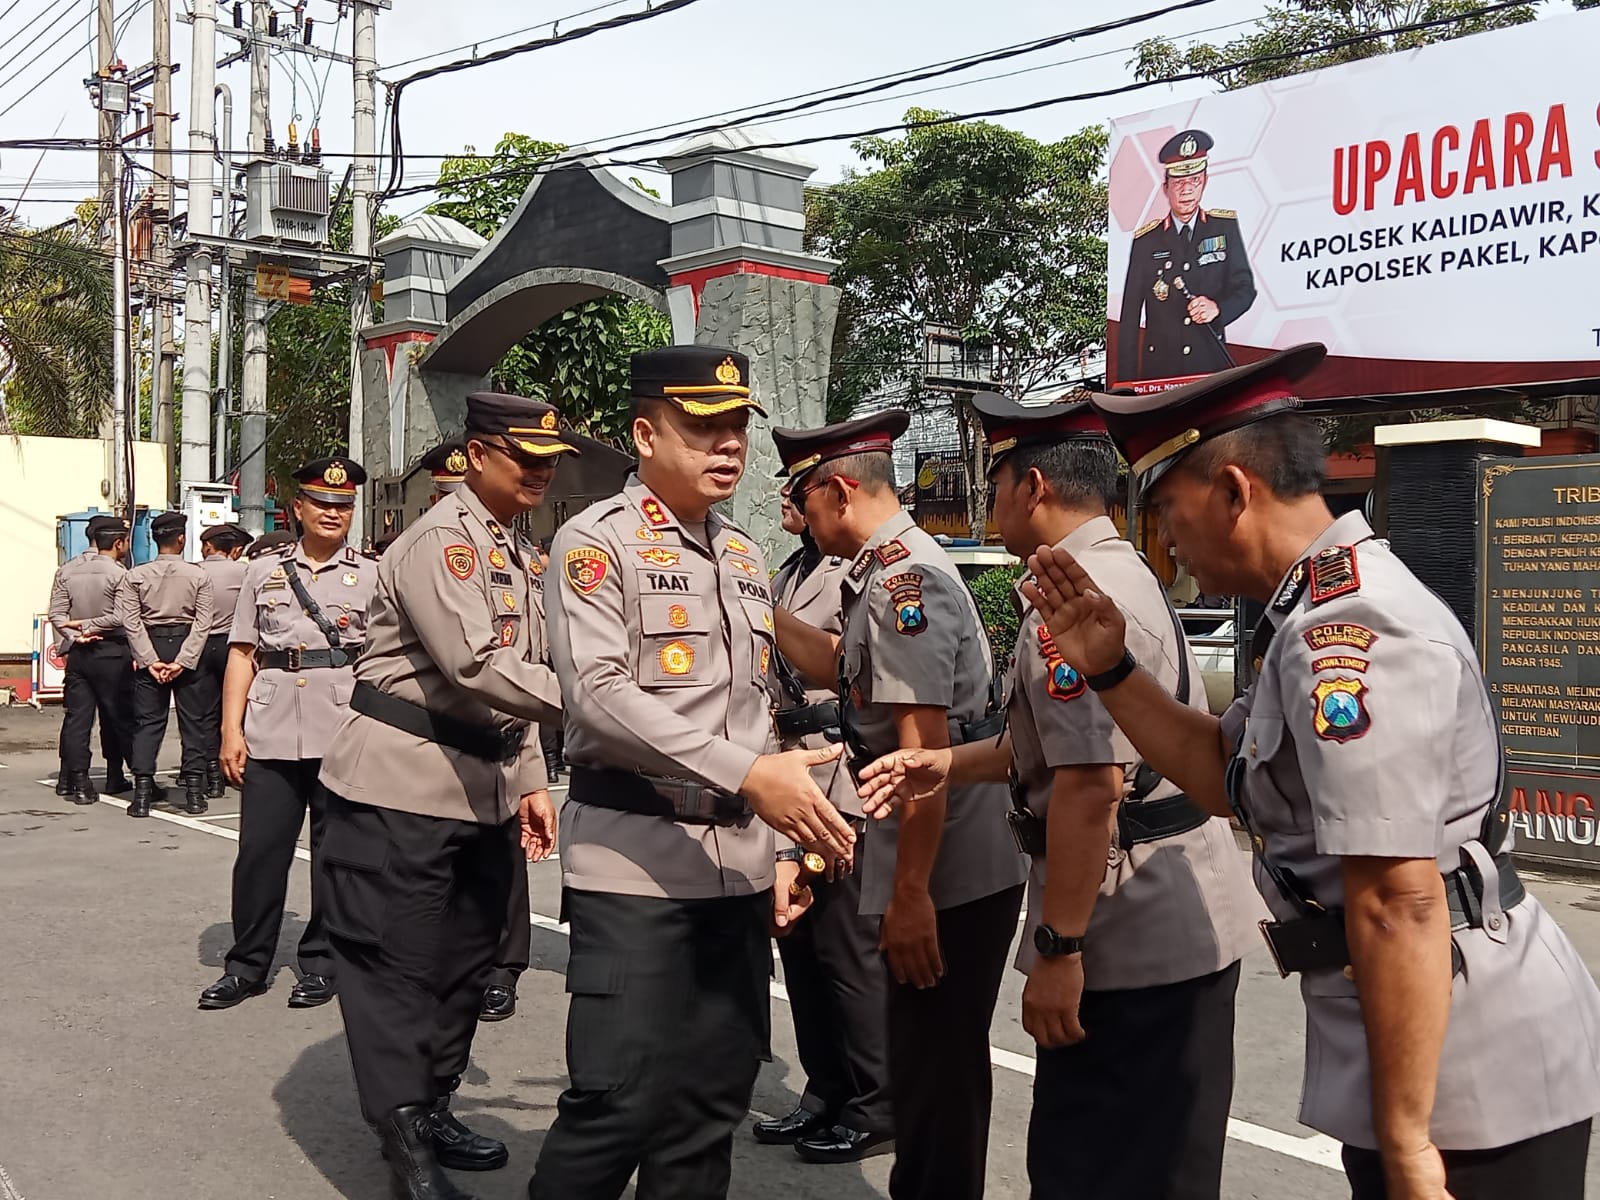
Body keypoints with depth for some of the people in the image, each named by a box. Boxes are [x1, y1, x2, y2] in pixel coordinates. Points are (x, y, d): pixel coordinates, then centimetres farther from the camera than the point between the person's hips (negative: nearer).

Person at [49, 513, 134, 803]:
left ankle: (72, 779, 6)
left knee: (76, 716, 7)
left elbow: (57, 614, 0)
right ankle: (115, 778, 14)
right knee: (119, 717, 6)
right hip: (111, 653, -5)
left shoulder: (66, 570, 6)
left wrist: (75, 635, -7)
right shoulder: (118, 573, -12)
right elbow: (122, 617, -18)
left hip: (77, 653, 5)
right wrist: (88, 625, -8)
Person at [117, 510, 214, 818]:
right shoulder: (198, 576, -3)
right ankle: (194, 791, 6)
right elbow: (202, 622, -9)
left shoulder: (135, 576, 0)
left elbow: (132, 622, -6)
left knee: (148, 722, 5)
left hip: (150, 649, 1)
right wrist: (182, 661, -10)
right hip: (186, 648, -1)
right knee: (193, 720, 6)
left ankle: (142, 792, 0)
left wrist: (150, 661, -7)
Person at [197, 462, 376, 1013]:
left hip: (344, 737, -1)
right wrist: (231, 730, 2)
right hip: (270, 734, 1)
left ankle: (321, 963, 19)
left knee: (336, 853, 6)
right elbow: (242, 654, 10)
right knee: (259, 849, 3)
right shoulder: (264, 571, 12)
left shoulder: (371, 576, 7)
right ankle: (247, 965, 17)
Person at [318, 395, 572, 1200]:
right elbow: (477, 668, -26)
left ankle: (432, 1110, 30)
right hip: (403, 787, -9)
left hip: (483, 791, 9)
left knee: (464, 958, 15)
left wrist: (529, 783, 14)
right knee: (396, 965, -1)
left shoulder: (517, 552, 14)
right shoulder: (441, 541, -15)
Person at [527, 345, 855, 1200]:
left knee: (712, 1101, 11)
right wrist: (749, 775, -25)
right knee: (621, 1102, -6)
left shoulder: (745, 558, 16)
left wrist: (779, 846, 13)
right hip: (633, 858, -6)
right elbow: (600, 695, -19)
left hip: (737, 863, 7)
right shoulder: (597, 542, -6)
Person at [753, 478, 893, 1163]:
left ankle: (873, 1107, 15)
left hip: (840, 786, -9)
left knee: (849, 950, 0)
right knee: (798, 945, 14)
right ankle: (825, 1091, 28)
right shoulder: (788, 575, 16)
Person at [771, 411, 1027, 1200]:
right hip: (956, 867, 10)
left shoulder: (901, 579, -18)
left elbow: (923, 748, -23)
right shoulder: (895, 569, 13)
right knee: (925, 1066, 21)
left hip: (950, 873, -10)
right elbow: (839, 667, 27)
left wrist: (911, 892, -22)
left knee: (936, 1075, 1)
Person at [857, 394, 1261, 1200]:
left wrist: (1058, 948, -22)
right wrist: (947, 765, 16)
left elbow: (1090, 784, -26)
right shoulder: (1125, 573, 15)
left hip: (1131, 940, -10)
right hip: (1181, 923, 10)